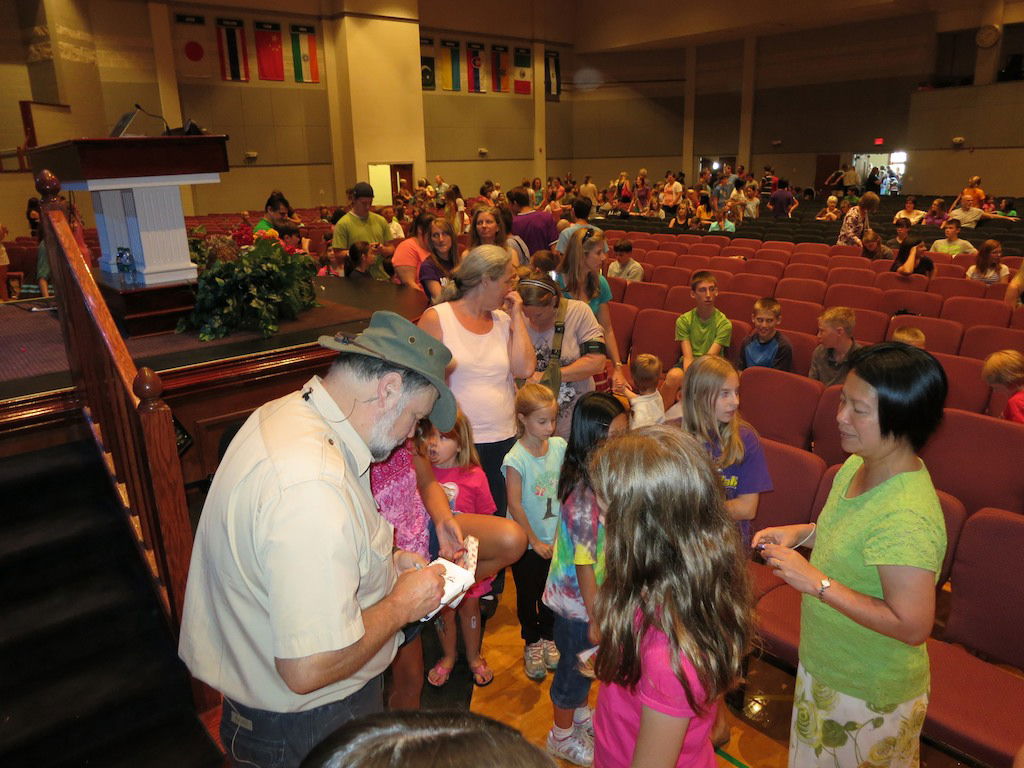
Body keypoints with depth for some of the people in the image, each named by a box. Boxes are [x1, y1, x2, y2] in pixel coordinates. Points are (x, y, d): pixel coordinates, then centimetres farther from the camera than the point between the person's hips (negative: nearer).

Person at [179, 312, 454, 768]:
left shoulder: (284, 412, -5)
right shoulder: (314, 487, -37)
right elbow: (309, 669, -35)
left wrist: (383, 563, 3)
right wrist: (401, 605, -20)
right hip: (306, 727, -9)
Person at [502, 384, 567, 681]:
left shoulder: (559, 446, -7)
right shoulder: (516, 459, -21)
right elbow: (515, 505, -18)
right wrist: (534, 541, -12)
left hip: (555, 537, 4)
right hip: (527, 542, -4)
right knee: (527, 594, 15)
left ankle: (548, 637, 43)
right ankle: (531, 644, 37)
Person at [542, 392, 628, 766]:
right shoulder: (583, 500, -35)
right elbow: (584, 567, -26)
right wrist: (595, 619, -17)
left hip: (600, 597, 8)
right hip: (579, 605, -8)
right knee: (575, 666, 16)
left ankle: (579, 714, 55)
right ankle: (562, 736, 42)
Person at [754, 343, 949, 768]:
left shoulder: (907, 517, -34)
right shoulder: (857, 465, -6)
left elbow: (913, 626, -31)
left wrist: (817, 582, -30)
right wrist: (805, 532, -6)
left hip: (870, 694, -8)